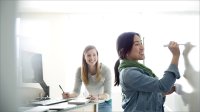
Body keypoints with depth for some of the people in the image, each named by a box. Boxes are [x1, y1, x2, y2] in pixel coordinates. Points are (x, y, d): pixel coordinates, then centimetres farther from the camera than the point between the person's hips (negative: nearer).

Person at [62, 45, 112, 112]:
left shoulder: (105, 70, -23)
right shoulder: (80, 70, -15)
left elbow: (108, 94, -26)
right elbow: (76, 91, -12)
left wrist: (97, 97, -47)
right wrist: (70, 95, -34)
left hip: (104, 104, -2)